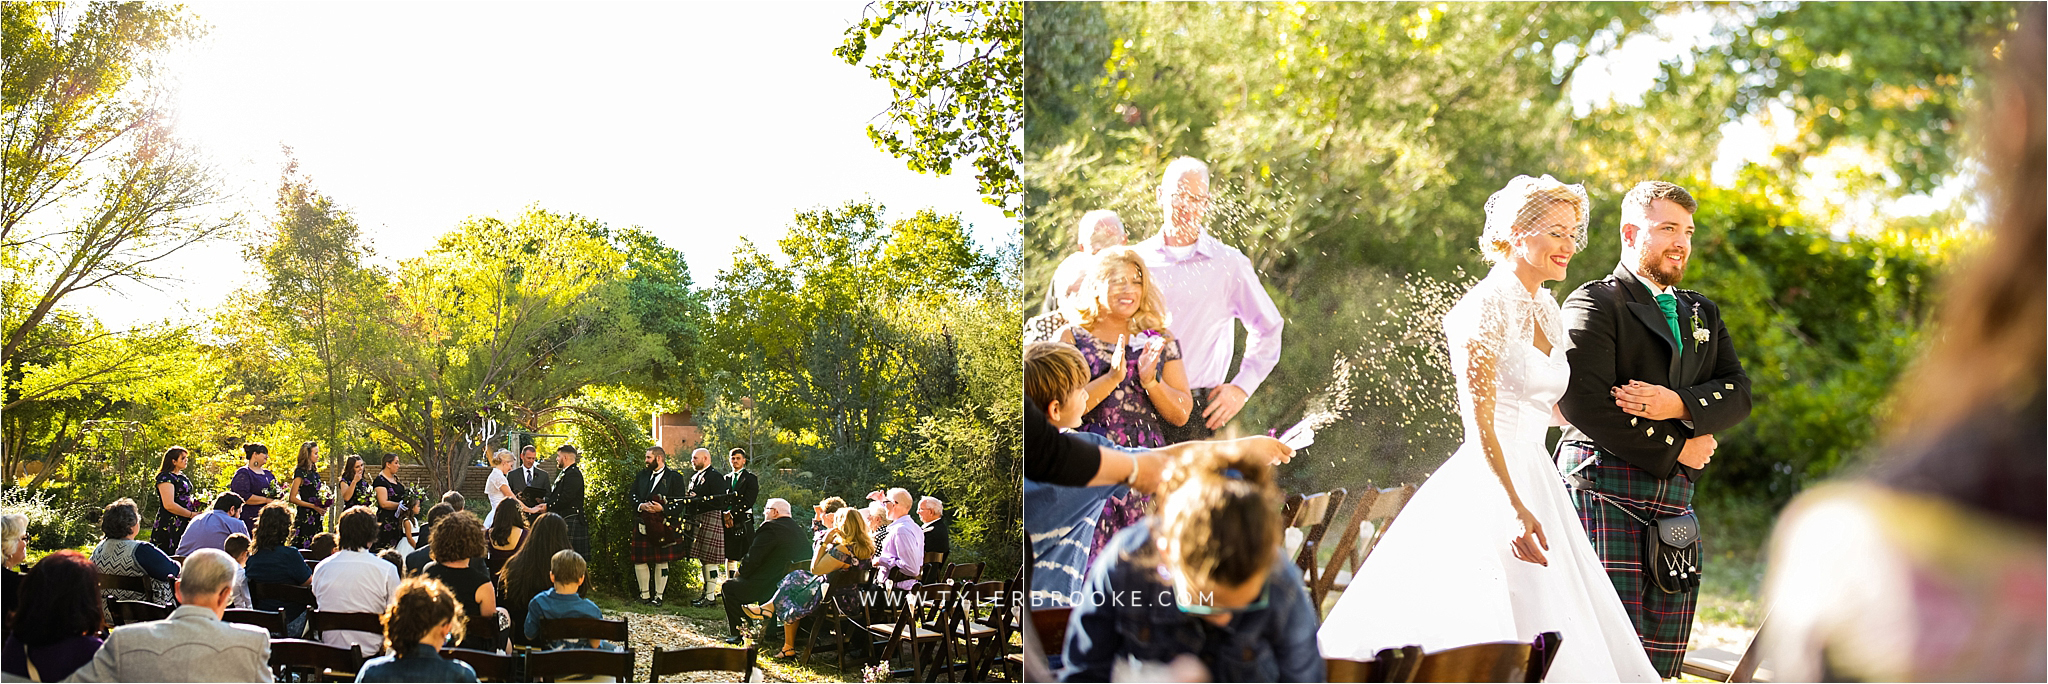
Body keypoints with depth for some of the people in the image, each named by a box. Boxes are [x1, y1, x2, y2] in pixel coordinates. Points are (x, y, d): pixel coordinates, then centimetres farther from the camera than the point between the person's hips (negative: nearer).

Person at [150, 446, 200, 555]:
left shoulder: (182, 476, 17)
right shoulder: (166, 478, -11)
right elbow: (169, 505, -19)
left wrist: (194, 502, 9)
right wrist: (191, 515, -14)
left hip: (184, 525, 9)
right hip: (169, 525, -9)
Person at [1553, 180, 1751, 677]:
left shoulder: (1704, 314, 23)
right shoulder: (1593, 304, 0)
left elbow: (1738, 393, 10)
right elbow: (1583, 402, -13)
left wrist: (1678, 405, -11)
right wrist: (1675, 448, -7)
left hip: (1675, 497, 7)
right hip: (1605, 489, -7)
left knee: (1663, 658, 3)